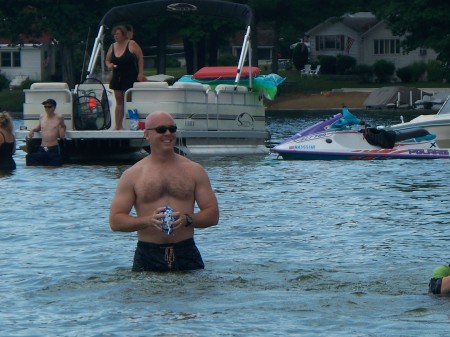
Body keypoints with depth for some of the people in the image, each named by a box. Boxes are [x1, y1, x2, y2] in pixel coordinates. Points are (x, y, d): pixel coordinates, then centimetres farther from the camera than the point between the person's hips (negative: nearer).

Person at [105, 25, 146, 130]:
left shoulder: (131, 44, -7)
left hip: (130, 78, -5)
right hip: (117, 78, 5)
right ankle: (118, 126, 10)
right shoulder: (112, 47, 8)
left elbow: (140, 58, -6)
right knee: (119, 102, 8)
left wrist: (140, 73, -11)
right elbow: (107, 60, 17)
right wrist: (109, 65, -7)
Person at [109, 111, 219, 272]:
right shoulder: (133, 175, 6)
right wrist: (148, 221, -15)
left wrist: (187, 219, -11)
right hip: (148, 257, -1)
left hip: (186, 254, 1)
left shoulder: (194, 171, 10)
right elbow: (115, 221, 2)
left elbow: (213, 215, 9)